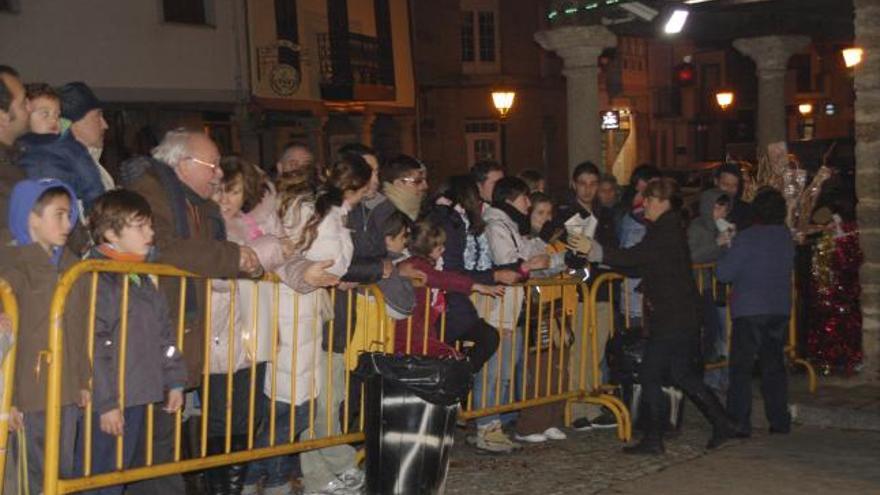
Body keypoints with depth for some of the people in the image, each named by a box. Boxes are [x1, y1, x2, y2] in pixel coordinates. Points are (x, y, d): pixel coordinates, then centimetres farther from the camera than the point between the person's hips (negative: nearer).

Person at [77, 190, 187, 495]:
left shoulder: (142, 280, 14)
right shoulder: (96, 278, -15)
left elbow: (165, 333, 19)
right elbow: (92, 346, -19)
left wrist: (174, 381, 16)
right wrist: (106, 403, -19)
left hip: (139, 397, 8)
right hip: (108, 402, -8)